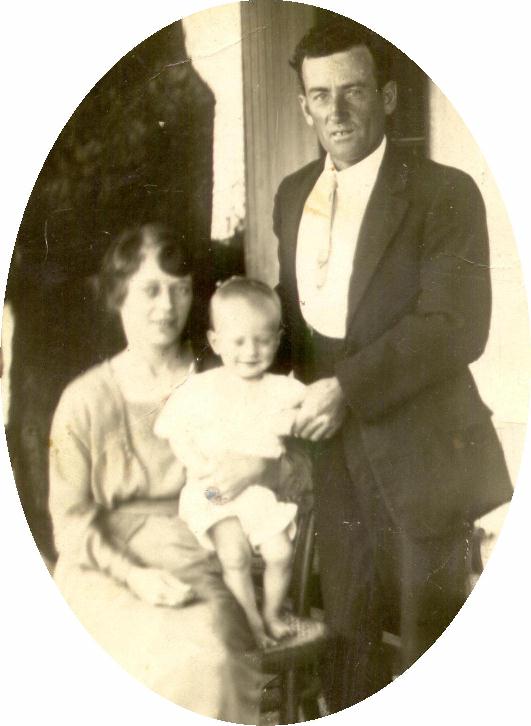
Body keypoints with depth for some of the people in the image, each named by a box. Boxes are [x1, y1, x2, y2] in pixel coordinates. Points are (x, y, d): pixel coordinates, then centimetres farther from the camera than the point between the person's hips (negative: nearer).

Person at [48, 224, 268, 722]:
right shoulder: (86, 400, 0)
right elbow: (71, 519, -1)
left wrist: (259, 465, -15)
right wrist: (136, 576, -16)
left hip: (198, 563, 1)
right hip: (108, 571, -1)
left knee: (213, 652, -29)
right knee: (190, 657, -28)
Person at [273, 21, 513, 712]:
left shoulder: (443, 194, -10)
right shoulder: (292, 194, 10)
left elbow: (456, 327, -18)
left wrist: (347, 388, -22)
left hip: (422, 453, -5)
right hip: (336, 454, 5)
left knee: (431, 642, 8)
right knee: (348, 636, 16)